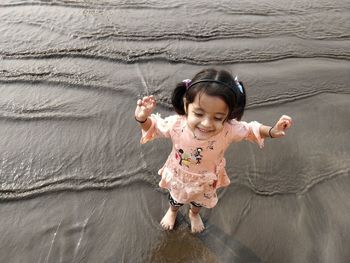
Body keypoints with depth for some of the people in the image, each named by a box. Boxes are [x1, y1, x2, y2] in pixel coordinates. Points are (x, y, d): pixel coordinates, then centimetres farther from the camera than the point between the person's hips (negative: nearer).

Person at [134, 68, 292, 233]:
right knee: (176, 199, 34)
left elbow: (250, 130, -17)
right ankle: (172, 211, 71)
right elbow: (154, 127, -20)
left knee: (200, 201, 36)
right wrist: (143, 119, -40)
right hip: (178, 177, -1)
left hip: (206, 181, 1)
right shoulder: (176, 124, -39)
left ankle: (194, 214, 73)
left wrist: (272, 131, -32)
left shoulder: (229, 130, -38)